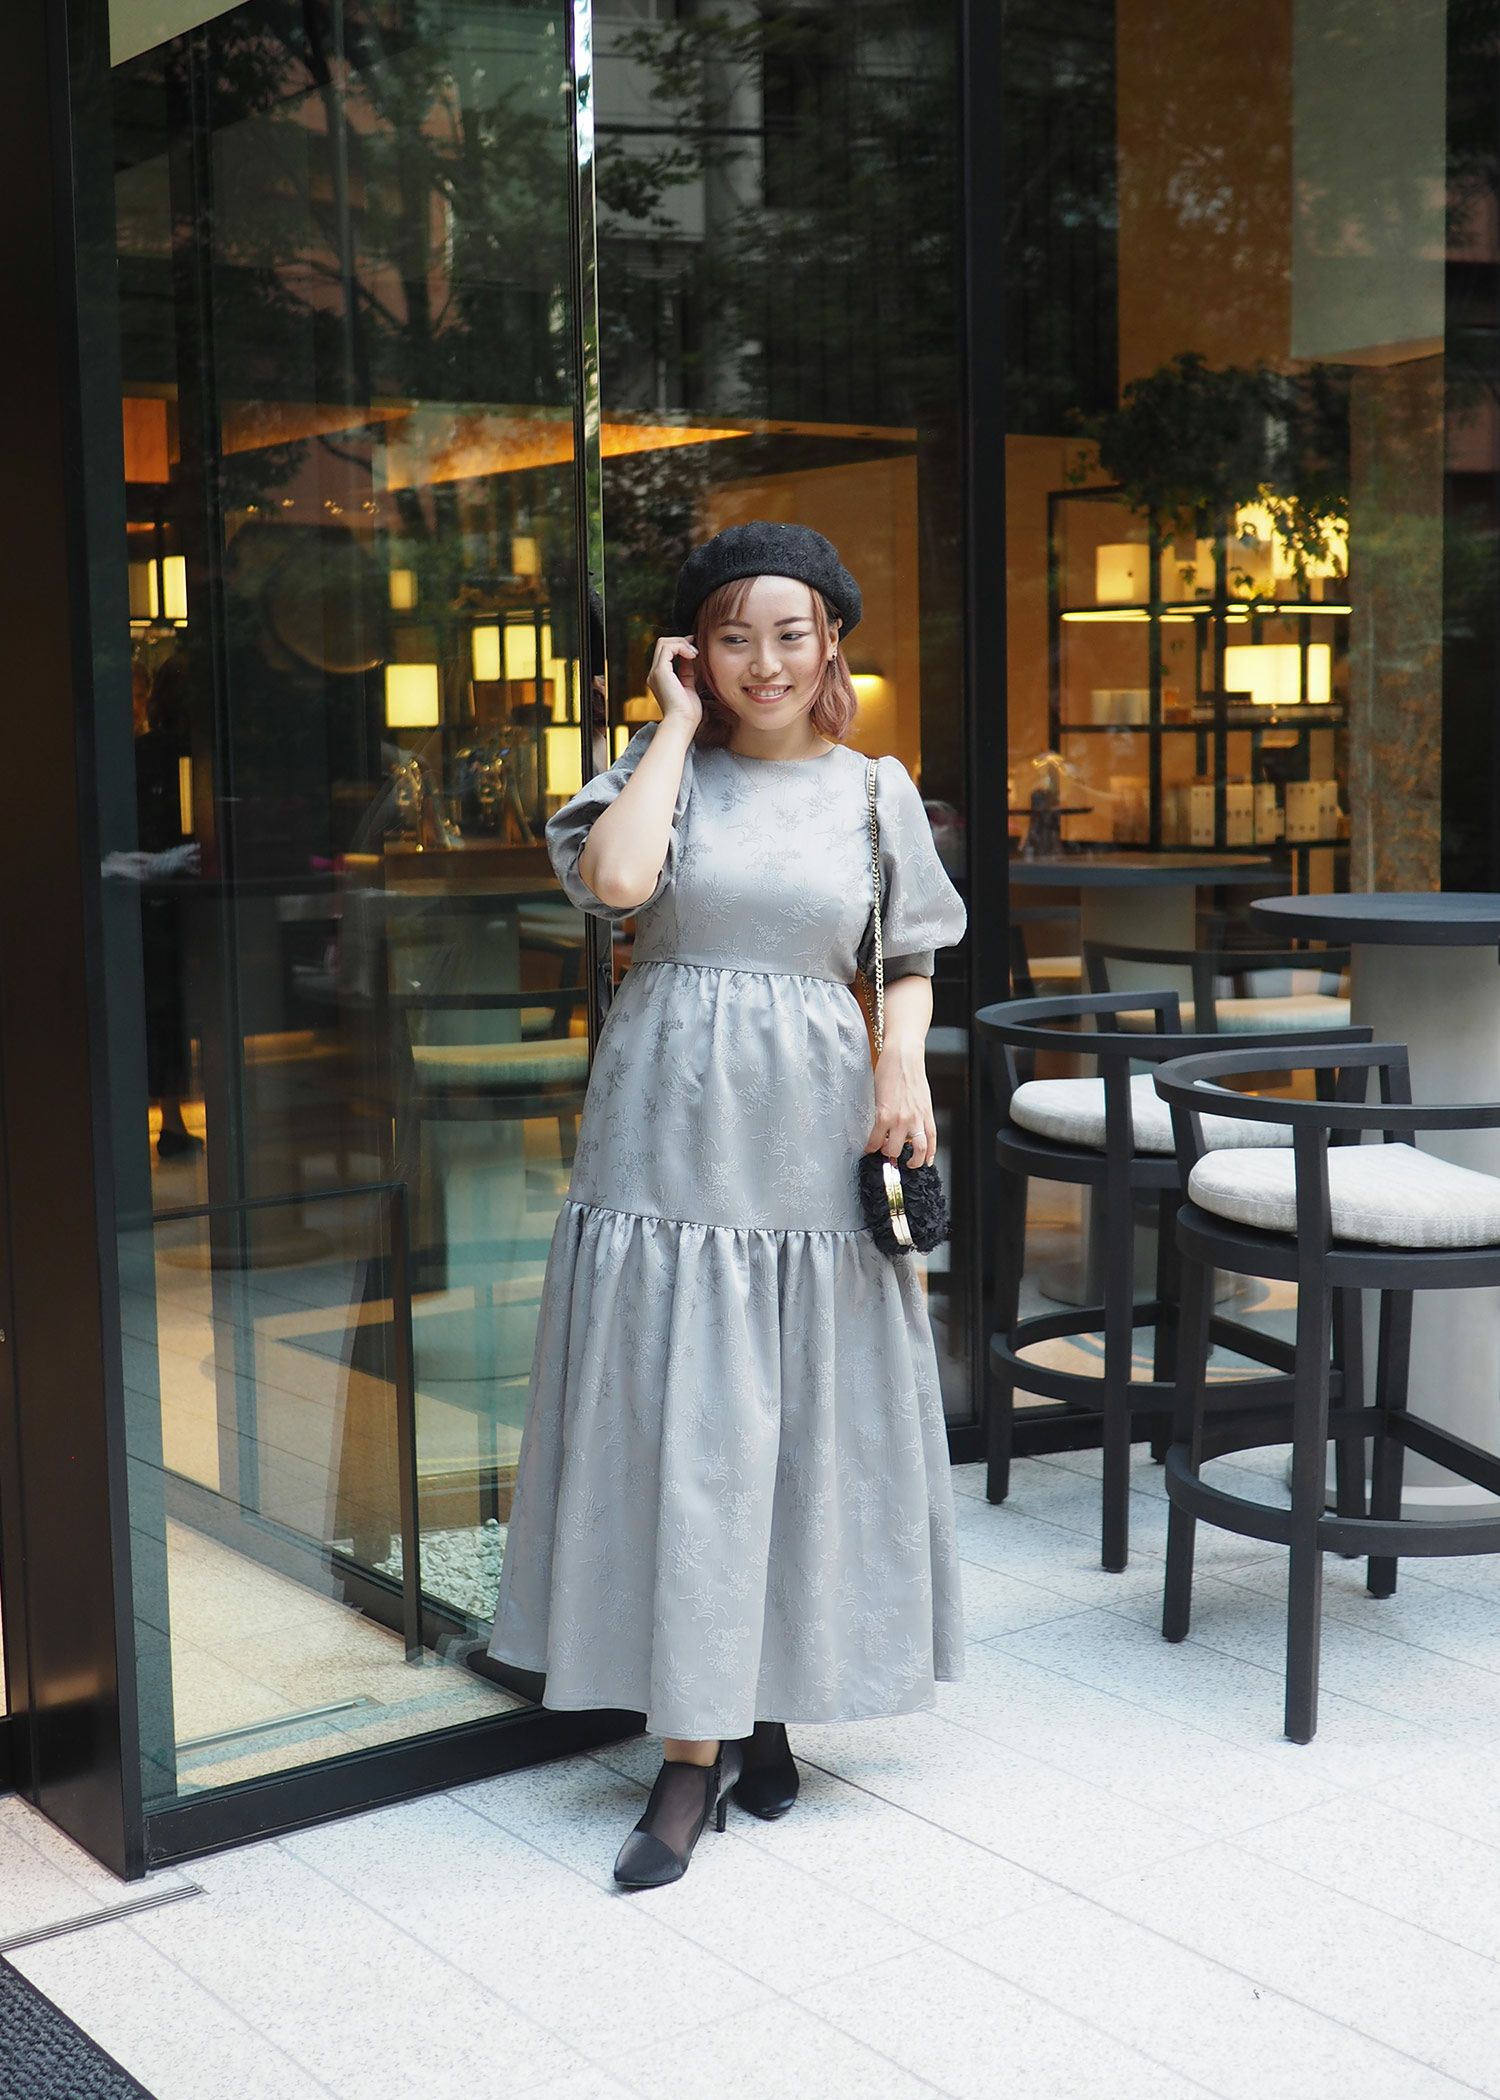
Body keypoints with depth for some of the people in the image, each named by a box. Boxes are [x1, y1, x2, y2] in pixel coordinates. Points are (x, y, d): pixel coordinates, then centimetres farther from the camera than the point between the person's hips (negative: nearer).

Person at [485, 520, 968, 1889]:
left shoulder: (875, 790, 8)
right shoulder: (664, 769, 4)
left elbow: (911, 963, 14)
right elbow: (615, 879, -17)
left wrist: (906, 1064, -6)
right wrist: (677, 722, -7)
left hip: (811, 1140, 2)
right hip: (670, 1132, -1)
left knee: (807, 1427, 6)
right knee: (679, 1429, -1)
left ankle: (765, 1703, 25)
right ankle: (694, 1750, 9)